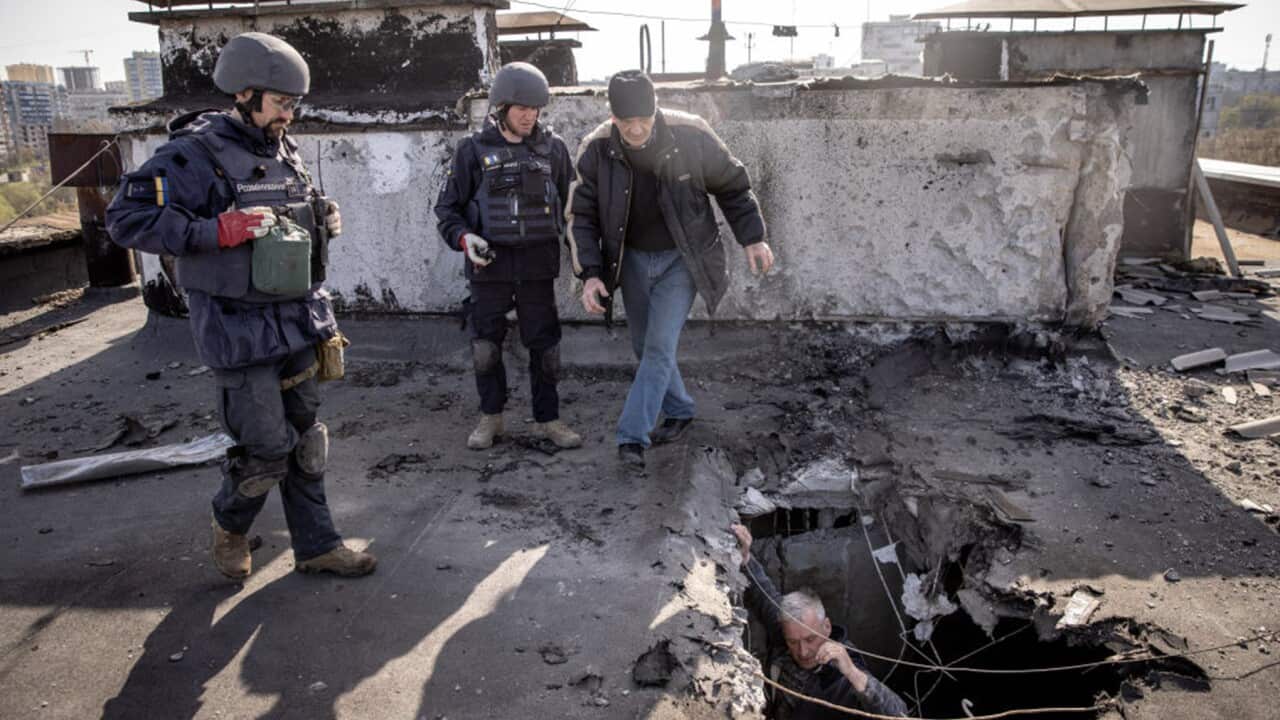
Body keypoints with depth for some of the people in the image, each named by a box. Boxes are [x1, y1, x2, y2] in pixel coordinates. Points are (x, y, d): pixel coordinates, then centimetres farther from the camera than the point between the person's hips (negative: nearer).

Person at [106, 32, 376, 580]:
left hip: (296, 323, 7)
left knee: (306, 441, 13)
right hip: (241, 332, -7)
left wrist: (324, 216, 2)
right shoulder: (196, 154, -13)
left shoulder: (285, 152, 10)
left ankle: (316, 547, 26)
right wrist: (218, 231, -25)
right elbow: (126, 219, -17)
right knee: (267, 448, -2)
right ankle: (230, 524, 30)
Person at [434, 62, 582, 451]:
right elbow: (448, 206, 5)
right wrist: (463, 237, -13)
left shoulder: (552, 148, 5)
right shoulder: (475, 149, 0)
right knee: (485, 346, 7)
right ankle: (490, 416, 26)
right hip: (489, 263, -1)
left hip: (538, 263, 1)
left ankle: (547, 419, 20)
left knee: (545, 345, 6)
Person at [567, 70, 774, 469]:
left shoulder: (690, 136, -18)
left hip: (681, 259, -3)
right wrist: (590, 273, -17)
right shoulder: (596, 150, -13)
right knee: (645, 345, 13)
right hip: (632, 259, 3)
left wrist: (753, 238, -4)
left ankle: (632, 436, -2)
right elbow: (581, 216, -6)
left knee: (659, 346, -9)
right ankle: (679, 411, 34)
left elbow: (732, 185, -2)